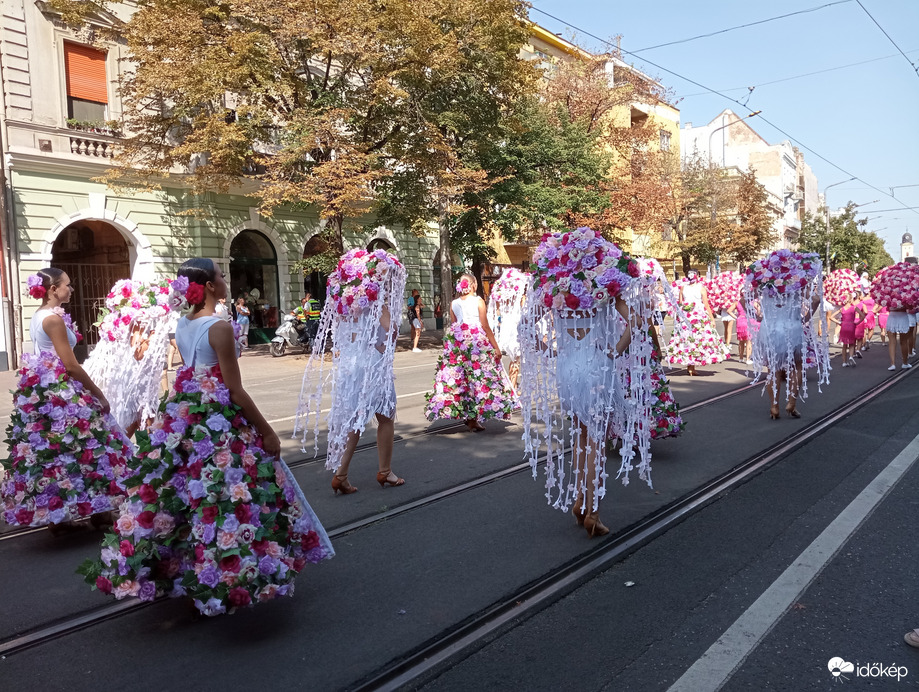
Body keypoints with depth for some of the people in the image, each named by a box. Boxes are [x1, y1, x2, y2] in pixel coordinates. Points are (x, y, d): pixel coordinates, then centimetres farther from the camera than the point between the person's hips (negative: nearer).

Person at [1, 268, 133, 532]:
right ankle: (94, 510, 5)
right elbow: (71, 366, -19)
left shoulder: (38, 315, 13)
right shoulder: (54, 318, -17)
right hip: (57, 392, -10)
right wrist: (99, 394, -11)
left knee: (45, 447, 12)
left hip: (40, 390, 10)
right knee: (81, 445, -2)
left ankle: (51, 513, 20)